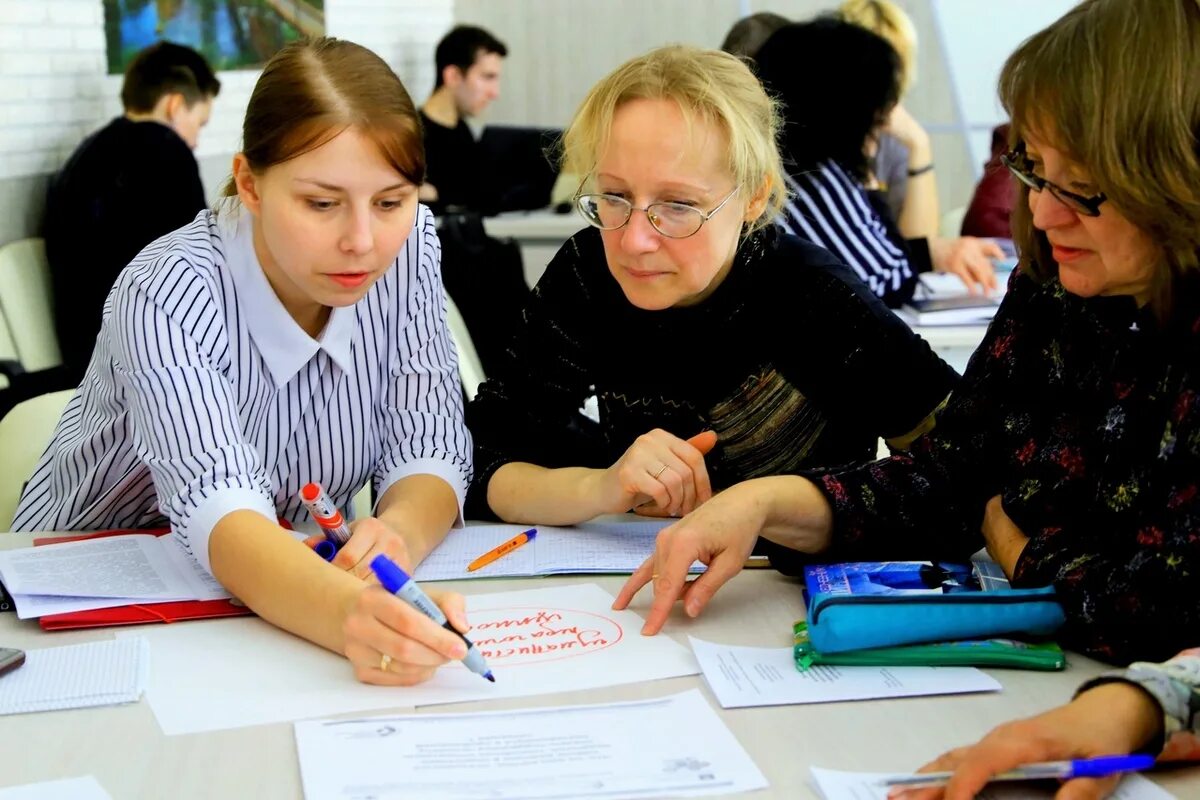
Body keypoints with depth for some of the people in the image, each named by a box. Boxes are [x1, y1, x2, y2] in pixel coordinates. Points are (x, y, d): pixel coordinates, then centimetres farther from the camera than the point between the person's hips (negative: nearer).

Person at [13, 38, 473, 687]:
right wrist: (348, 613, -57)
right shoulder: (166, 296, -24)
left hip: (294, 579, 3)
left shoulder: (408, 247, -10)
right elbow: (216, 508, -38)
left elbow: (429, 449, -10)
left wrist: (399, 532, -34)